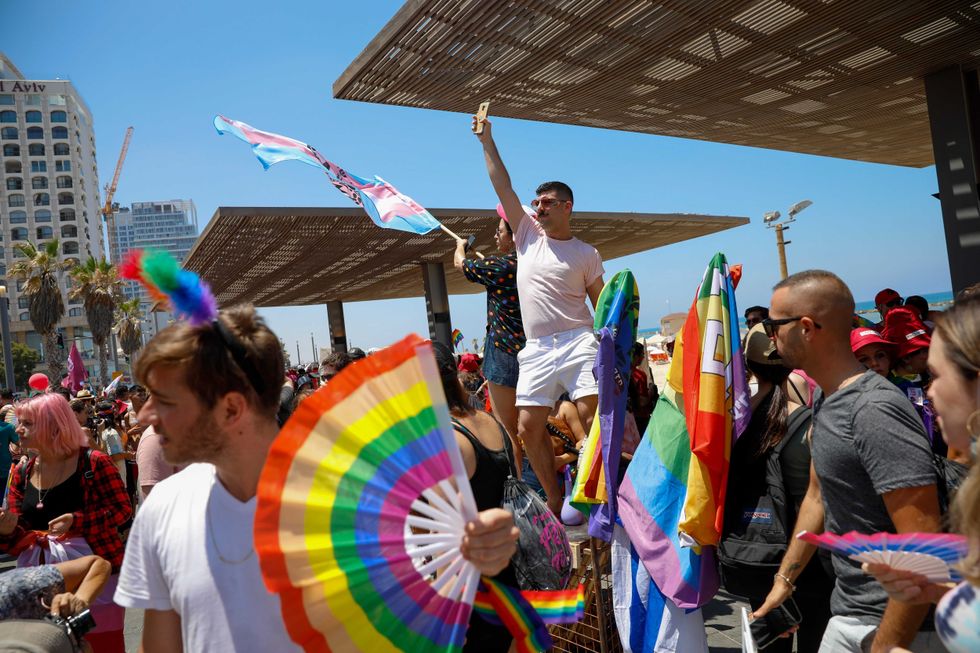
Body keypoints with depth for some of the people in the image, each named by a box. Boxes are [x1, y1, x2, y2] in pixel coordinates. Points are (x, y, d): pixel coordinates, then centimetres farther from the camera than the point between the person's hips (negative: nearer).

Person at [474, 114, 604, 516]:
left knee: (591, 413, -16)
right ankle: (555, 500, 14)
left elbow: (601, 305, 10)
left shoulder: (586, 254, 7)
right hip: (537, 349, 3)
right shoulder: (529, 235, 12)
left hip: (578, 342, -3)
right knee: (528, 426, 1)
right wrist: (486, 140, 10)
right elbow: (503, 187, 11)